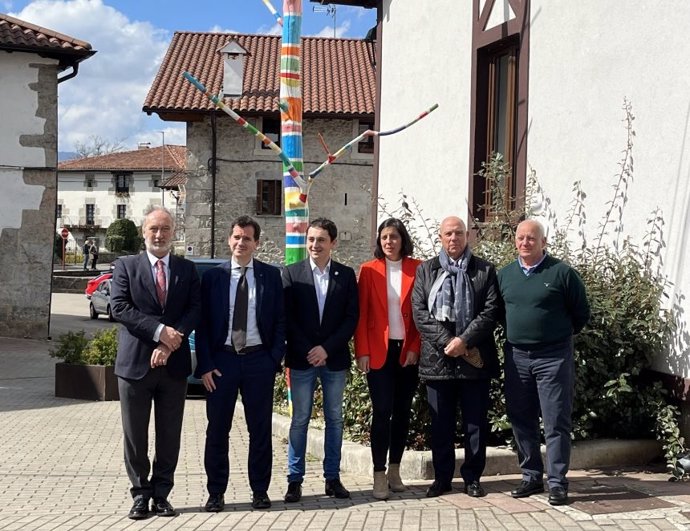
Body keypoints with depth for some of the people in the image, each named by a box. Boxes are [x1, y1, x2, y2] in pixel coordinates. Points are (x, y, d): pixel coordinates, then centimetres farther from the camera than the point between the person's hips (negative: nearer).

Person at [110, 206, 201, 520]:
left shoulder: (187, 270, 9)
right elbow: (119, 307, -8)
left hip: (174, 364, 2)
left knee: (170, 435, 7)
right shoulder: (126, 266, 4)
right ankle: (141, 494, 16)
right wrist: (159, 331, -18)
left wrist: (170, 344, -15)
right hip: (135, 362, -1)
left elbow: (195, 310, -1)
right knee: (135, 435, 5)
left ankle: (161, 494, 18)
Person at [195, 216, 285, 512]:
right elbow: (202, 323, 2)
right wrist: (204, 365, -5)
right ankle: (216, 492, 15)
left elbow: (280, 320, 4)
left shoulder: (271, 276, 4)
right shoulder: (213, 276, 4)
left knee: (260, 429, 7)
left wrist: (275, 359, -5)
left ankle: (260, 490, 18)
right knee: (217, 429, 5)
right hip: (221, 359, 0)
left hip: (259, 360, 0)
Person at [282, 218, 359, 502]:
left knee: (334, 419, 7)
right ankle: (295, 479, 8)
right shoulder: (292, 273, 2)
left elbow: (351, 318, 0)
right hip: (301, 359, -1)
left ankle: (332, 478, 15)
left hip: (335, 358, 1)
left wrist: (326, 348, -10)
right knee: (300, 419, 2)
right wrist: (308, 351, -9)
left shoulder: (346, 275, 4)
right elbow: (287, 317, -1)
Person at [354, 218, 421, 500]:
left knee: (402, 411, 7)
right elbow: (361, 314, 1)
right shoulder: (369, 270, 3)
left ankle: (394, 470, 18)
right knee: (382, 411, -6)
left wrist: (415, 347, -6)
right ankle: (379, 475, -1)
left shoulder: (417, 269, 4)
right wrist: (362, 351, -6)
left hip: (408, 351, 1)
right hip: (379, 351, -1)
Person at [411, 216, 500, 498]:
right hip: (437, 359, 1)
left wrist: (465, 340, -15)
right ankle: (442, 478, 19)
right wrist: (446, 342, -12)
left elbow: (491, 310, -3)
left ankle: (472, 478, 17)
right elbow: (419, 311, 0)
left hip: (475, 360, -1)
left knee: (476, 423, 6)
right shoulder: (426, 270, 9)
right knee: (441, 424, 8)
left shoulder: (485, 270, 6)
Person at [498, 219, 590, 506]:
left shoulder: (561, 272, -6)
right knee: (521, 420, 10)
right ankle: (532, 477, 22)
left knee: (556, 422, -2)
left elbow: (581, 313, 2)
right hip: (516, 356, 5)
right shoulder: (505, 274, 7)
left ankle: (557, 482, 5)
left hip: (553, 358, -5)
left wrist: (559, 335, 9)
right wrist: (515, 335, 13)